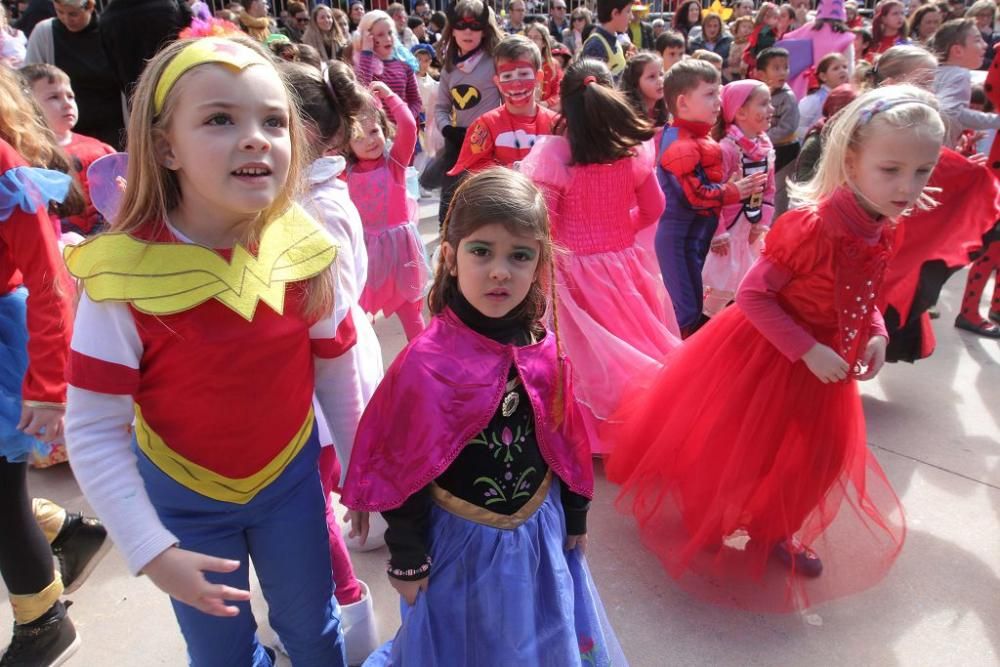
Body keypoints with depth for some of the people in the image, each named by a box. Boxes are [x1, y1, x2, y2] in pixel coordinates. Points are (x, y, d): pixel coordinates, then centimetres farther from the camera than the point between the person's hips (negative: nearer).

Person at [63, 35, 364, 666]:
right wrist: (153, 551, -15)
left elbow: (338, 376, -4)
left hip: (291, 477, 2)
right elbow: (93, 432, -16)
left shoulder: (305, 248, -17)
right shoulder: (123, 274, -24)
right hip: (184, 496, -1)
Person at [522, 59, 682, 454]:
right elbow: (653, 210, 5)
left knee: (589, 356, 12)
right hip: (625, 262, 3)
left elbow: (542, 226, -17)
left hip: (575, 270, -3)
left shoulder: (552, 154, -17)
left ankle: (596, 434, 27)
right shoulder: (634, 148, -6)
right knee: (641, 347, 20)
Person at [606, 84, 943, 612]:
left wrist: (875, 335, -5)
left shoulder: (884, 230, -5)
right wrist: (809, 351, -27)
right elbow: (751, 296, -27)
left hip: (826, 364, 8)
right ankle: (707, 530, 37)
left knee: (815, 455, 21)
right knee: (736, 449, 10)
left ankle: (773, 531, 46)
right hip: (764, 356, -8)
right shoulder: (811, 226, -29)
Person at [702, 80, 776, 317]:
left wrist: (763, 223, 1)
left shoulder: (766, 146, 4)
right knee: (723, 289, 0)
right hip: (729, 228, -8)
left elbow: (769, 189, 10)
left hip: (752, 229, 8)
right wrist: (718, 233, -20)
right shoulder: (726, 148, -21)